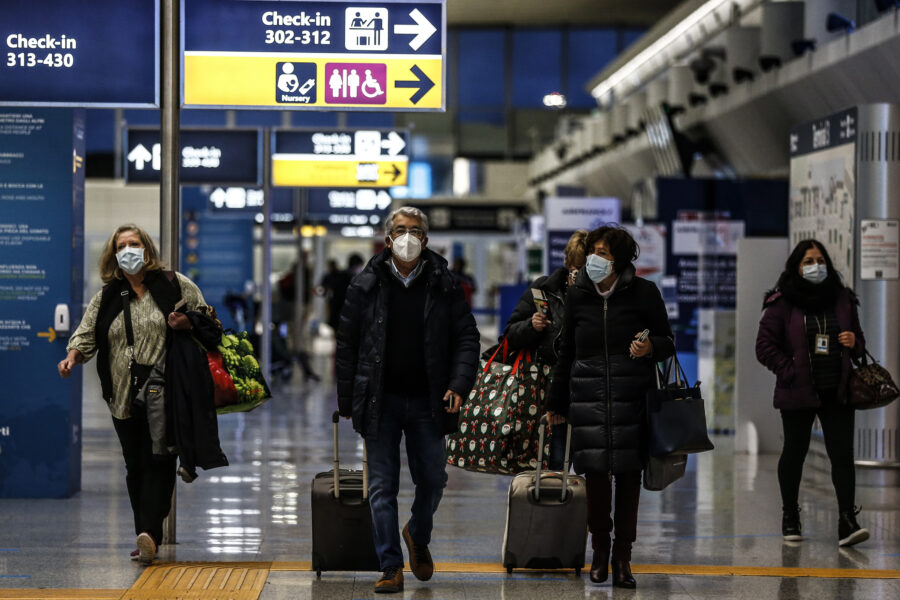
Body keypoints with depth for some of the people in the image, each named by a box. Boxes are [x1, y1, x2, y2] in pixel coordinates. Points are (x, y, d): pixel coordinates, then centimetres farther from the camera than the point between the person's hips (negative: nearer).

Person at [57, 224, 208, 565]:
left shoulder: (175, 286, 4)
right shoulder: (106, 298, 12)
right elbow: (86, 334, 7)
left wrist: (186, 323, -10)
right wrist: (73, 355, -14)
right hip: (124, 398, 4)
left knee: (158, 462, -12)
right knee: (135, 466, 7)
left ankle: (149, 533, -20)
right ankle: (147, 538, 14)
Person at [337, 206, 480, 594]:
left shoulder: (443, 286, 2)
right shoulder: (366, 286, 1)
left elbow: (467, 337, 4)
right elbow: (347, 344, 3)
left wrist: (458, 385, -9)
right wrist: (345, 399, 0)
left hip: (427, 402, 1)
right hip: (380, 402, -1)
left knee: (433, 480, 6)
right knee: (382, 487, 0)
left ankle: (418, 536, 36)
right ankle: (391, 568, 6)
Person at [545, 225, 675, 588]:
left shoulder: (643, 293, 0)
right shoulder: (577, 295, 8)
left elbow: (668, 342, 7)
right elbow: (567, 352, 15)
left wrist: (651, 347, -17)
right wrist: (557, 403, 17)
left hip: (632, 395, -1)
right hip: (588, 393, 1)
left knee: (628, 473, 1)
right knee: (595, 470, -5)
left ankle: (623, 555, 11)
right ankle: (600, 547, 15)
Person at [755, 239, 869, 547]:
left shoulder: (842, 299, 9)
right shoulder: (782, 303, -3)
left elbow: (858, 339, 21)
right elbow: (765, 346, -5)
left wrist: (855, 342, -3)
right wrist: (791, 371, -12)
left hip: (837, 392, 2)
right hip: (798, 392, -2)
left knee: (842, 454, -8)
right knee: (795, 453, 10)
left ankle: (847, 522, -12)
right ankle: (790, 518, 25)